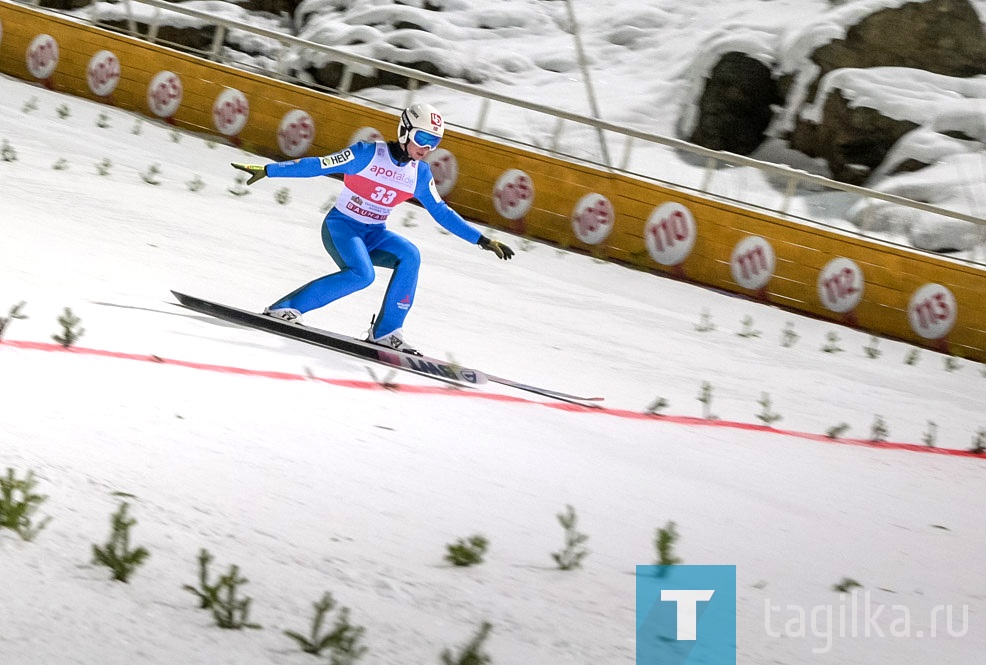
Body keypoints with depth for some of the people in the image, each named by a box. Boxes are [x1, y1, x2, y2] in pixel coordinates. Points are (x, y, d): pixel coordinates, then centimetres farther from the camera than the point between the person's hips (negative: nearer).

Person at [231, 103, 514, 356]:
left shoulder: (421, 173, 3)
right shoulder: (369, 153, -14)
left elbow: (441, 212, 11)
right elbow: (317, 165, -14)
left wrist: (482, 239, 6)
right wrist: (266, 170, -18)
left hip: (374, 235, 5)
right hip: (340, 225, -5)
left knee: (409, 255, -24)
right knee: (362, 274, -32)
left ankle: (386, 331, -17)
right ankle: (284, 307, -21)